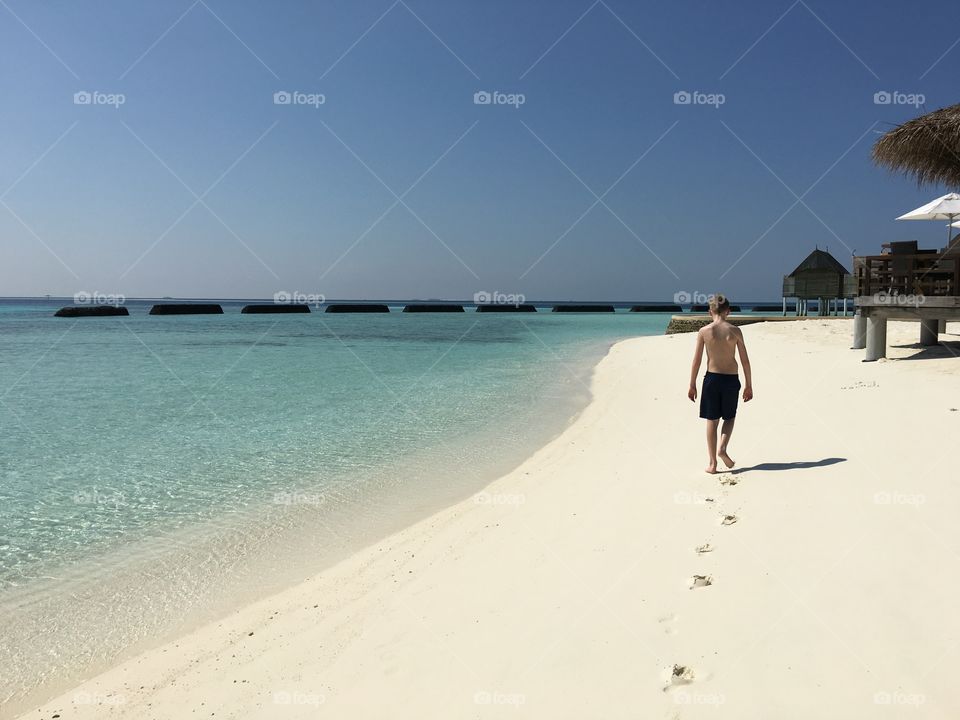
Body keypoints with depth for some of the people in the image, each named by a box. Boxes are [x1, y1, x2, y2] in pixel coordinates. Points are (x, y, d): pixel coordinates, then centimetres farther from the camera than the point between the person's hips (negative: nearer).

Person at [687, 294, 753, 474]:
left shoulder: (704, 331, -5)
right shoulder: (735, 331, -4)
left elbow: (696, 361, -4)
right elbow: (745, 361, -1)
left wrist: (692, 385, 5)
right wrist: (749, 386, 7)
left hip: (712, 378, 0)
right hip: (731, 379, 0)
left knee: (712, 421, 9)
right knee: (730, 417, 21)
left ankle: (712, 463, 12)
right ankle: (722, 448, -1)